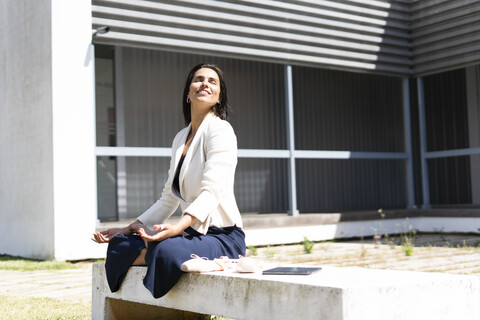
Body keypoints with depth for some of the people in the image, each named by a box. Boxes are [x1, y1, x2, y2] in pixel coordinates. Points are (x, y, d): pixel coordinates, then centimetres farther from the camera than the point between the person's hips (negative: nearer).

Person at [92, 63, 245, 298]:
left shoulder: (220, 130, -8)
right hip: (193, 233, 7)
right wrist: (129, 229, 11)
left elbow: (211, 193, -21)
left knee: (166, 251, -36)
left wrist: (178, 227, -36)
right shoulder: (181, 138, 16)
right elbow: (168, 199, 19)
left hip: (223, 236, -7)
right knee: (119, 246, -8)